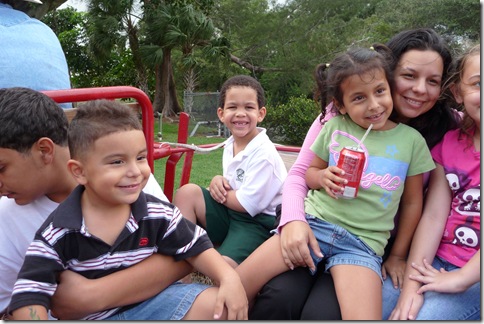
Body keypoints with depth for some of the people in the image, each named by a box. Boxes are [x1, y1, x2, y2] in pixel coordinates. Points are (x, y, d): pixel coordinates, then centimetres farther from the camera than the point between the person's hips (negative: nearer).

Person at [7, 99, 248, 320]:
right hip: (89, 313, -1)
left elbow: (196, 248, -1)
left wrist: (230, 278, -17)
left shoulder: (157, 214, -9)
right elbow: (29, 295, -15)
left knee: (216, 305, -14)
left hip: (150, 301, 2)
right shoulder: (57, 233, -16)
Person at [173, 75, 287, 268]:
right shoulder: (230, 145, 5)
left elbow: (248, 204, -22)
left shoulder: (264, 153, -20)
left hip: (257, 221, -8)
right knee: (187, 192, -10)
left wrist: (219, 193, -7)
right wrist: (219, 181, -4)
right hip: (233, 211, 9)